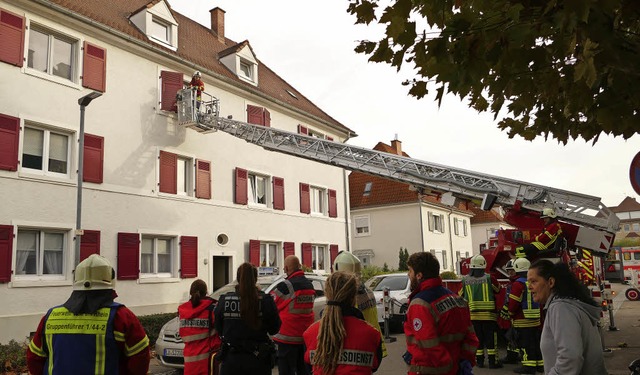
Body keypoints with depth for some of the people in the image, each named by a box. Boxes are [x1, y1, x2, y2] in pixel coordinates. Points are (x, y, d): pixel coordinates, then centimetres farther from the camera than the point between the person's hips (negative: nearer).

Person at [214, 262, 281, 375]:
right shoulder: (266, 300, -13)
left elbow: (218, 328, 4)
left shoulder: (224, 300, -8)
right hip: (258, 361, -1)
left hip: (231, 361, 1)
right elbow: (274, 329, -2)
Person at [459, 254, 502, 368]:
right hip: (488, 315, -2)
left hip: (472, 315, 3)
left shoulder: (465, 280, 0)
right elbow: (498, 291, 5)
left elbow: (461, 296, 8)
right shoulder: (489, 278, -8)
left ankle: (479, 361, 17)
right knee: (491, 338, 6)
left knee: (477, 338, 12)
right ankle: (493, 361, 9)